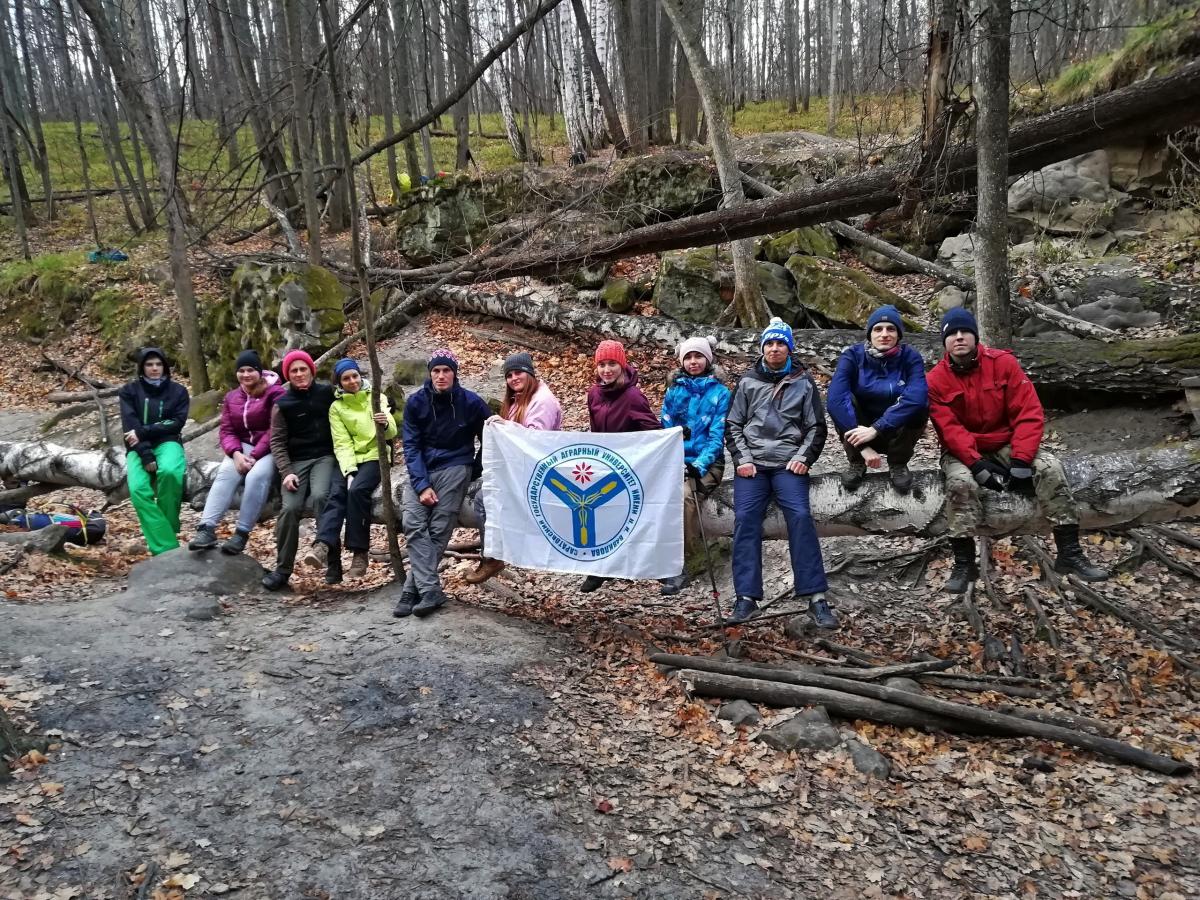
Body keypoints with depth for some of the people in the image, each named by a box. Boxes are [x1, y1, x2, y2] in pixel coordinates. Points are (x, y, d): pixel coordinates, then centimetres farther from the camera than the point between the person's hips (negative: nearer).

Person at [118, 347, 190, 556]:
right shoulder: (129, 390, 6)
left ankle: (168, 529, -17)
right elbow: (130, 426, -5)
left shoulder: (178, 391, 8)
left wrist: (143, 432, -15)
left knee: (169, 471, -37)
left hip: (167, 443, 0)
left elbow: (177, 423, -3)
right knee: (138, 489, -29)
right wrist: (146, 455, -18)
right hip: (139, 448, 0)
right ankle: (166, 548, -30)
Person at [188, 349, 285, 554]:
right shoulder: (231, 397, 13)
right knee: (225, 473, -26)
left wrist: (255, 456, -20)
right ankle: (207, 529, -36)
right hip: (243, 447, 5)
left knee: (256, 476, -34)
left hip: (270, 449, -5)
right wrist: (236, 454, -15)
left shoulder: (275, 393, -7)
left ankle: (242, 533, -30)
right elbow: (226, 431, 6)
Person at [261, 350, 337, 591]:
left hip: (325, 456, -1)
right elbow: (277, 441, 3)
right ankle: (282, 569, -2)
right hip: (297, 461, 1)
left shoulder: (327, 392, 4)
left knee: (320, 496, -28)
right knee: (290, 508, -17)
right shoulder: (282, 404, 4)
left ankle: (332, 561, -22)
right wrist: (286, 472, -10)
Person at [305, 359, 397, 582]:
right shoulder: (336, 407, 8)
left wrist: (386, 424, -30)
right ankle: (323, 545, -42)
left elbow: (391, 433, -5)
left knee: (357, 490, -29)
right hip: (350, 459, 2)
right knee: (336, 493, -26)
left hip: (375, 456, -2)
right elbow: (342, 444, -2)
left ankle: (360, 552, -25)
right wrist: (349, 471, -17)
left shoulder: (376, 398, 5)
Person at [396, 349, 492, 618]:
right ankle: (430, 590, -19)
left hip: (453, 468, -2)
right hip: (420, 470, 2)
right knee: (414, 525, -17)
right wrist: (421, 485, -14)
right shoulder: (415, 403, -1)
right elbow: (411, 446, -4)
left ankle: (413, 589, -10)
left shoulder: (471, 402, -4)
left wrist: (475, 469, 7)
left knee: (439, 529, -15)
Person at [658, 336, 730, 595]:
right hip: (674, 460, 3)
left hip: (706, 462, -3)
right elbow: (665, 429, 9)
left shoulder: (720, 392, 4)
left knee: (684, 494, -32)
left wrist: (699, 465, -18)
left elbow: (717, 435, -3)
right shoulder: (673, 390, 14)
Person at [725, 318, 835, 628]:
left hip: (789, 465, -1)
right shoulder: (747, 381, 12)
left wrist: (804, 457, -3)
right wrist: (742, 459, -1)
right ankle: (746, 598, -5)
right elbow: (733, 424, 12)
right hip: (752, 465, 2)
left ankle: (816, 598, -13)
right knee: (745, 521, -9)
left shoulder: (804, 382, 10)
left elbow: (817, 426, 11)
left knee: (801, 518, -16)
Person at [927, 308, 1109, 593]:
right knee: (960, 481, -33)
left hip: (1007, 445, 2)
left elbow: (1029, 413, -12)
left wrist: (1020, 460, -23)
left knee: (1050, 467, -22)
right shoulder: (935, 380, -11)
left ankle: (1070, 554, -13)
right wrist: (977, 464, -30)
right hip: (963, 452, -2)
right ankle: (964, 564, -23)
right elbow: (950, 430, -18)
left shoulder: (1003, 363, -9)